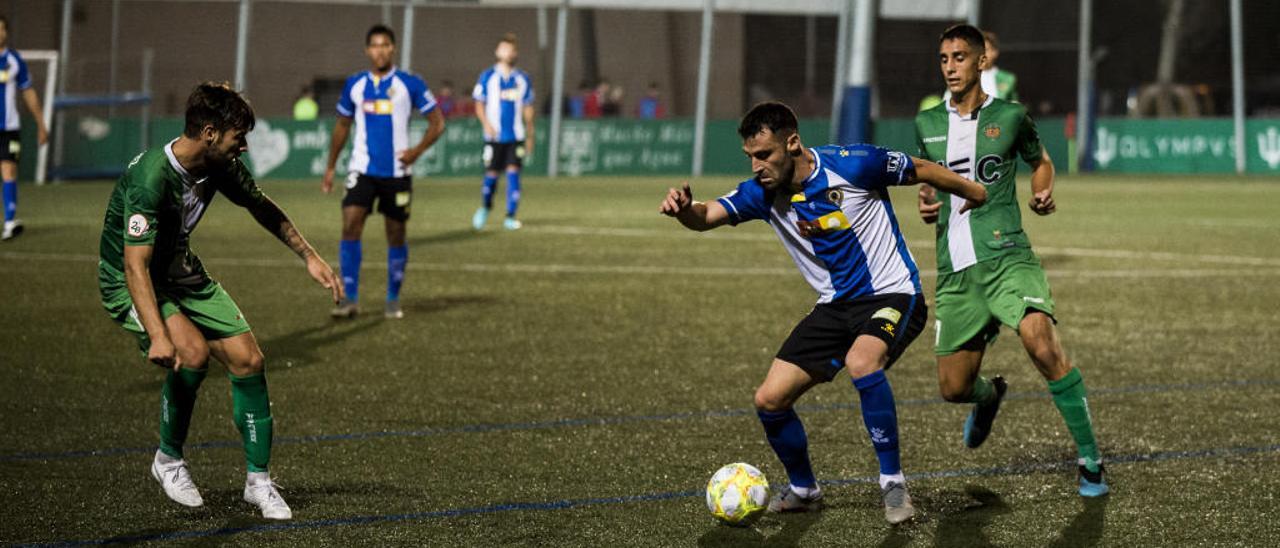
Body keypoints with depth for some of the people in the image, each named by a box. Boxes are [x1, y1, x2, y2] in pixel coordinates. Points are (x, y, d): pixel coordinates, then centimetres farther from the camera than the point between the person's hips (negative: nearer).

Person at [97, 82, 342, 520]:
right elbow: (136, 265, -36)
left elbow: (261, 207, 13)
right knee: (193, 352, -30)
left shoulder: (220, 167, -9)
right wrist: (158, 335, -46)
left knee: (248, 359, -4)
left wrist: (309, 257, 13)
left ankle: (258, 480, 10)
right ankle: (169, 460, -7)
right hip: (129, 284, -7)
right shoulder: (150, 178, -33)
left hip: (181, 274, 7)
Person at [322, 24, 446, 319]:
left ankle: (393, 300, 19)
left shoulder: (410, 84, -2)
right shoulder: (354, 84, 6)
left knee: (396, 235, 5)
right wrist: (330, 167, 14)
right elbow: (342, 125, 17)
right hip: (362, 170, 1)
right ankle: (351, 299, -11)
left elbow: (437, 123, 1)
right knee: (350, 225, -15)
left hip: (397, 172, -1)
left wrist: (417, 150, -14)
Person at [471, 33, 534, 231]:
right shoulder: (487, 77, 2)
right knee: (491, 174, 1)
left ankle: (511, 216, -3)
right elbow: (479, 104, 3)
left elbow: (527, 109, 13)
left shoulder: (522, 79, 9)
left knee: (513, 172, -7)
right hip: (494, 135, -1)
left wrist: (530, 136, 11)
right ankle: (485, 208, 27)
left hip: (516, 136, 2)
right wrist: (486, 124, -14)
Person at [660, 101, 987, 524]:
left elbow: (923, 171, -4)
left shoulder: (851, 164, -18)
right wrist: (684, 209, -41)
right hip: (835, 307, 6)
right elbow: (708, 216, -18)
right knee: (770, 400, -2)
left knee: (861, 362, -36)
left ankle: (893, 484, -20)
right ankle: (803, 489, 25)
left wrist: (977, 194, 9)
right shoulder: (762, 193, -4)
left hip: (893, 296, -6)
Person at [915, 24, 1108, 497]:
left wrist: (1043, 194, -1)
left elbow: (1040, 160, 20)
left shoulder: (1010, 117, 3)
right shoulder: (926, 124, 11)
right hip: (954, 269, 4)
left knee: (1042, 345, -28)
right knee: (953, 388, 3)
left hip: (1005, 255, -4)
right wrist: (926, 203, 5)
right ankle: (988, 396, 44)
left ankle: (1090, 462, -18)